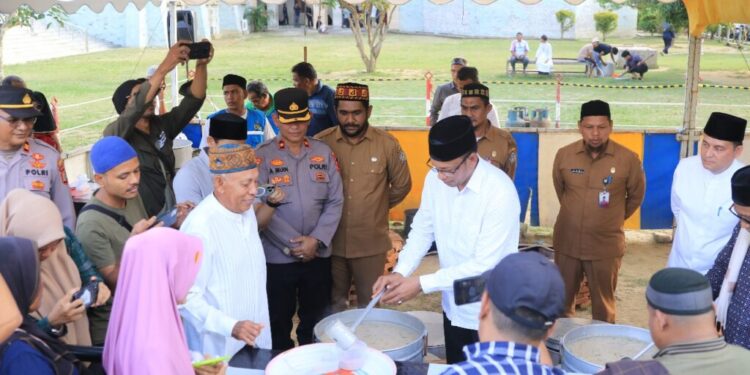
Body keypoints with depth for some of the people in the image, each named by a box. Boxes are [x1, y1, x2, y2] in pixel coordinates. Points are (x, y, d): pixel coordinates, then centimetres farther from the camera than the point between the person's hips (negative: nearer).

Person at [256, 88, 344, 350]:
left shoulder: (324, 152, 4)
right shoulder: (263, 156, -4)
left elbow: (335, 202, 2)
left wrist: (316, 240, -10)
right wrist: (293, 244, -13)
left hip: (319, 255, 3)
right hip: (277, 257, -2)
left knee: (316, 323, 15)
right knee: (279, 324, 10)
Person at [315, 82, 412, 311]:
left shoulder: (387, 144, -6)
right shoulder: (321, 143, -6)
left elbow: (402, 185, 7)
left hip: (371, 243, 0)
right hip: (331, 241, 1)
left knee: (369, 305, 13)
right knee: (333, 304, 16)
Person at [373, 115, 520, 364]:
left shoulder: (500, 192, -26)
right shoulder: (435, 179, -7)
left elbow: (485, 264, -26)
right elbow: (422, 229, 3)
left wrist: (422, 284, -24)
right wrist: (399, 272, -13)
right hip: (453, 306, 6)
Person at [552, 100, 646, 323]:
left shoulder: (628, 159, -11)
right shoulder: (564, 155, -5)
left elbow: (636, 195, 6)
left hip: (606, 245, -2)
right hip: (567, 242, 2)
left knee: (603, 305, 10)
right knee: (562, 301, 14)